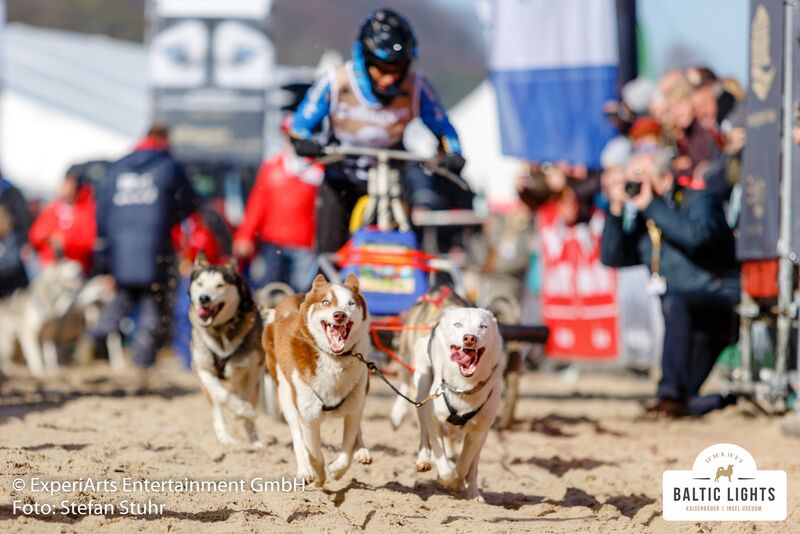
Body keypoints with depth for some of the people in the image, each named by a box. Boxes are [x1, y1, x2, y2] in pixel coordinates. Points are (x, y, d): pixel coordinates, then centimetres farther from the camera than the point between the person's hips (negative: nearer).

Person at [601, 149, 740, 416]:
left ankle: (672, 394, -37)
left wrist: (649, 204, -20)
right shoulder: (644, 220, 13)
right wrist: (616, 207, -3)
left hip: (724, 302, -7)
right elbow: (612, 258, 6)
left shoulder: (699, 201, -6)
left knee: (675, 301, -38)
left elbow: (696, 236, -28)